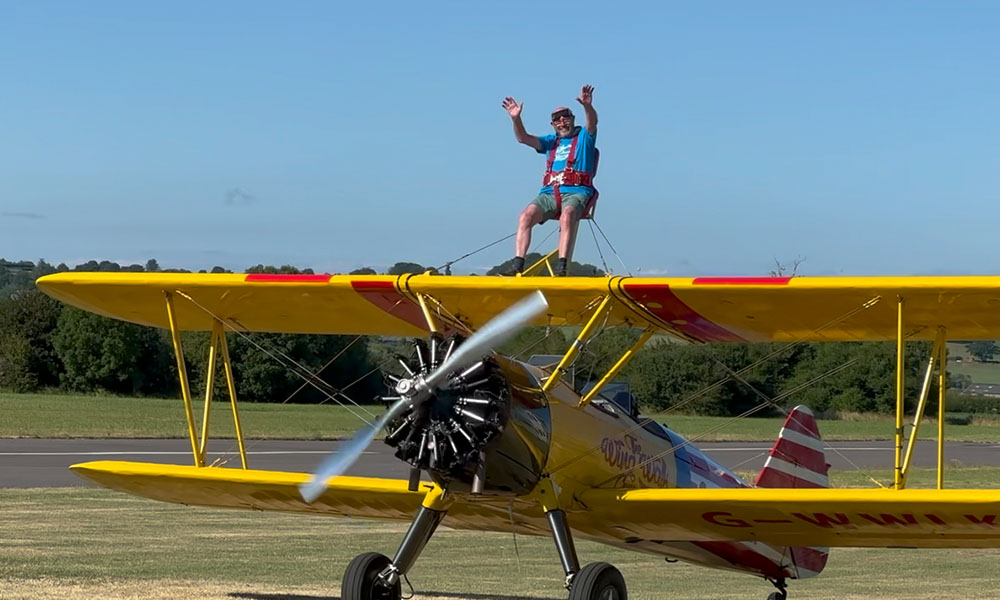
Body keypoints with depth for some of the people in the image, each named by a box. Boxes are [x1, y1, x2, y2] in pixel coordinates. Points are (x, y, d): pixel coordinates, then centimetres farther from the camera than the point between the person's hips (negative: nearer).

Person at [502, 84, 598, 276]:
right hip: (549, 193, 4)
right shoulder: (551, 141, 24)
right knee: (526, 216, -23)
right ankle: (517, 267, -30)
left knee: (567, 216, -37)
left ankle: (561, 268, -46)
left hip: (576, 192, -4)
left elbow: (592, 122, -9)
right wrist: (515, 118, -8)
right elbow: (523, 138, 12)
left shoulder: (584, 136, 13)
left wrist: (587, 106, -32)